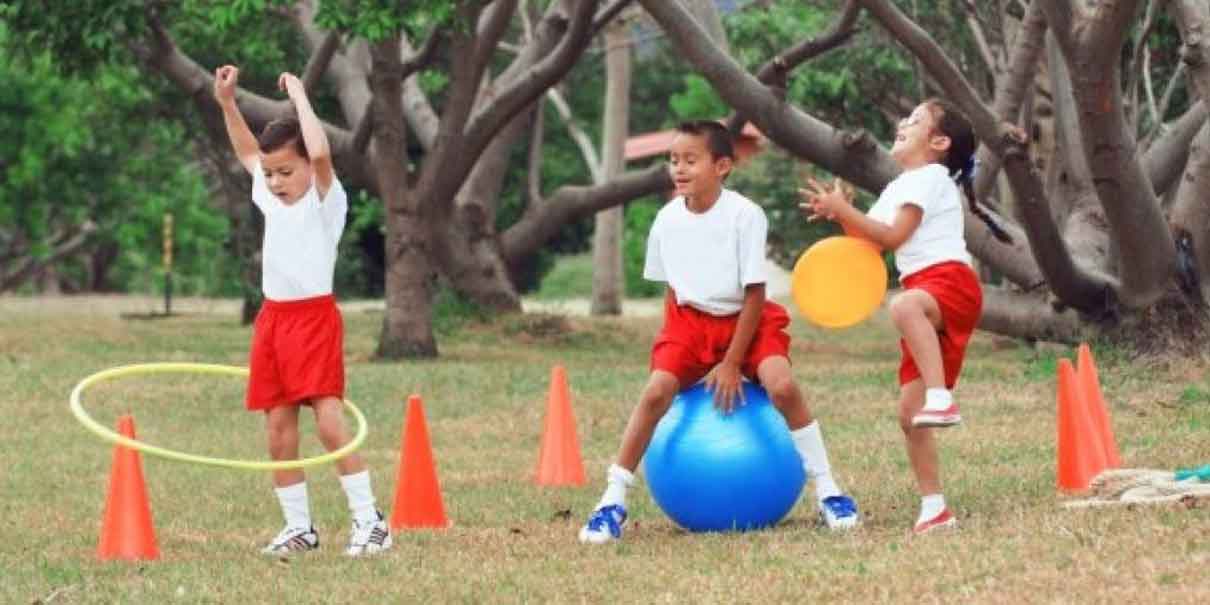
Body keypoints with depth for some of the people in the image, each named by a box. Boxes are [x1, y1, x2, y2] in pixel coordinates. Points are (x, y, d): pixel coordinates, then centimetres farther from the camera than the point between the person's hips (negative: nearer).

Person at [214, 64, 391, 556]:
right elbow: (247, 152, 28)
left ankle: (369, 521, -11)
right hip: (272, 317, 7)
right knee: (278, 432, 5)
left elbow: (320, 152, -27)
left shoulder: (325, 200, -7)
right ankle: (299, 527, 13)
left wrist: (299, 96, -18)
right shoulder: (271, 200, 11)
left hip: (315, 316, -7)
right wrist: (227, 103, 19)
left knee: (330, 422, -15)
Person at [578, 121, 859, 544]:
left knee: (782, 385, -28)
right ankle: (613, 501, -14)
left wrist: (732, 363, -16)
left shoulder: (744, 215, -18)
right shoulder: (668, 219, -5)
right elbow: (671, 288, 10)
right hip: (691, 321, 3)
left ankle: (827, 492, -15)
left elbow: (754, 294, -15)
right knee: (656, 390, -20)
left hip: (745, 319, -3)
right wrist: (672, 342, 2)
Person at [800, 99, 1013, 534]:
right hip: (925, 294, 10)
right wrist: (841, 214, 9)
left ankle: (941, 398, -54)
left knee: (904, 306, -45)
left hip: (950, 280, -9)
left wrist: (844, 210, -9)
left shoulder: (929, 177, -2)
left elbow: (892, 236, -11)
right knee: (909, 412, 3)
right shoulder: (899, 188, 26)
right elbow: (869, 243, 23)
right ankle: (934, 506, 7)